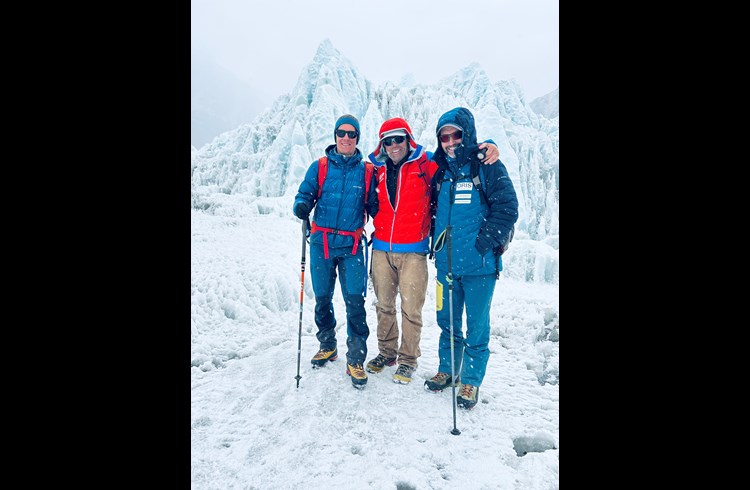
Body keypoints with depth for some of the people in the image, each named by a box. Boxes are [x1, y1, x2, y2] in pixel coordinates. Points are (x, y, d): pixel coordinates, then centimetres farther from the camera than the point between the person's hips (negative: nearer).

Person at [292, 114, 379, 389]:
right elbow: (305, 193, 3)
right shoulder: (320, 167, 7)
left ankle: (356, 359, 5)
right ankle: (327, 346, 33)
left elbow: (373, 205, 10)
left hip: (352, 245, -1)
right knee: (322, 298, 12)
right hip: (322, 243, 2)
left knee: (355, 301, -7)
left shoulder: (366, 171, 7)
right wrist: (302, 206, -19)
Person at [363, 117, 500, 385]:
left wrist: (488, 147, -15)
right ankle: (386, 352, 31)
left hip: (413, 251, -3)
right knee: (384, 305, 13)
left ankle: (408, 358, 18)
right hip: (381, 249, 4)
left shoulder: (426, 163, -1)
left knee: (411, 309, -1)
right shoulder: (377, 169, 10)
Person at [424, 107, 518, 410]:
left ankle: (471, 381, 20)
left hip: (479, 263, -5)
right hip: (446, 262, 5)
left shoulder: (488, 167, -4)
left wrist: (485, 242, -15)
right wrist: (436, 241, 13)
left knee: (476, 325, 4)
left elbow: (507, 208, -9)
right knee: (447, 321, 15)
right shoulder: (440, 172, 12)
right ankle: (447, 370, 33)